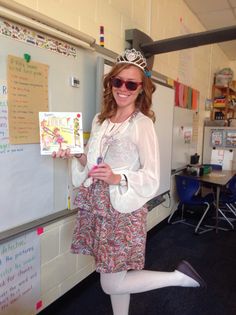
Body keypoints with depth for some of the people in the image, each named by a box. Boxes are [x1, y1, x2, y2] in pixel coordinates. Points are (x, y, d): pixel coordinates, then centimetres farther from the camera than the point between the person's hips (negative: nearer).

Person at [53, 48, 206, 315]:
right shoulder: (100, 120, 8)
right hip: (96, 205, 6)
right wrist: (72, 155, -4)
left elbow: (152, 176, -14)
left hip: (123, 208, -6)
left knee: (112, 284, 4)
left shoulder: (142, 124, -11)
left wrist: (117, 178, -28)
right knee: (113, 273, 18)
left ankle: (179, 276, 18)